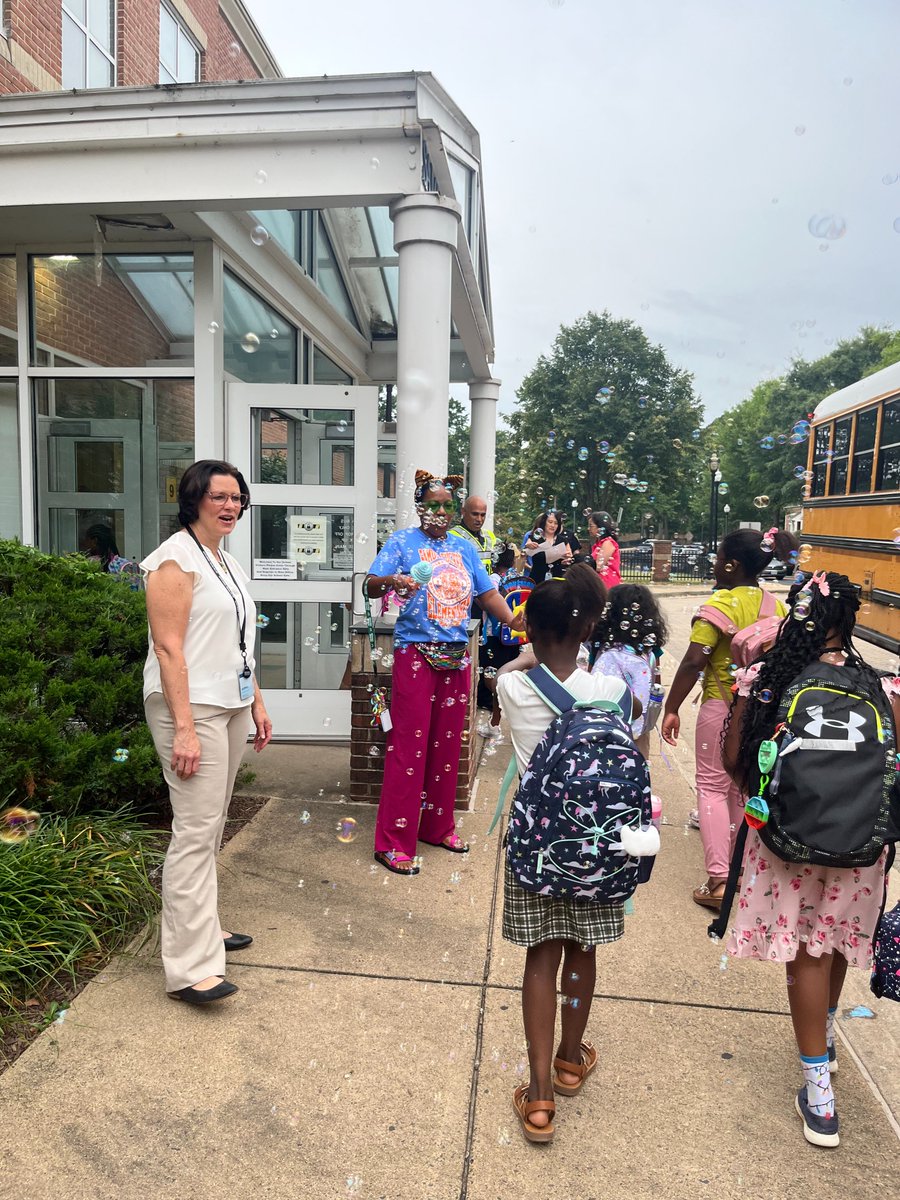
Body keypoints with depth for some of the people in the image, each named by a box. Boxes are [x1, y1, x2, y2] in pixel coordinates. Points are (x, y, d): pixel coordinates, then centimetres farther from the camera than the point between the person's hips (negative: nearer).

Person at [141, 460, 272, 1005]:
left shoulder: (229, 563, 16)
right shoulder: (177, 560, -11)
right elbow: (169, 648, -17)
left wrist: (257, 703, 18)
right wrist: (184, 729, -22)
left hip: (232, 706, 8)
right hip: (191, 707, -8)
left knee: (212, 824, 14)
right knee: (196, 829, -8)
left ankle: (202, 925, 27)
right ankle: (191, 967, -3)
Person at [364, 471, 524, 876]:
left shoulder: (464, 547, 14)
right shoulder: (402, 542, 0)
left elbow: (487, 593, 14)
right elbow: (370, 585, -8)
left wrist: (514, 620, -2)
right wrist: (391, 581, -30)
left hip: (457, 656, 6)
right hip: (415, 655, -5)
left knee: (447, 745, 12)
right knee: (408, 745, -5)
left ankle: (438, 827, 27)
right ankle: (393, 843, 4)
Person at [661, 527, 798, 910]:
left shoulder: (720, 604, -18)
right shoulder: (776, 606, 3)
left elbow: (693, 663, -22)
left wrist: (671, 709, -14)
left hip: (722, 706, -6)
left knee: (713, 786, 4)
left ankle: (718, 881, -1)